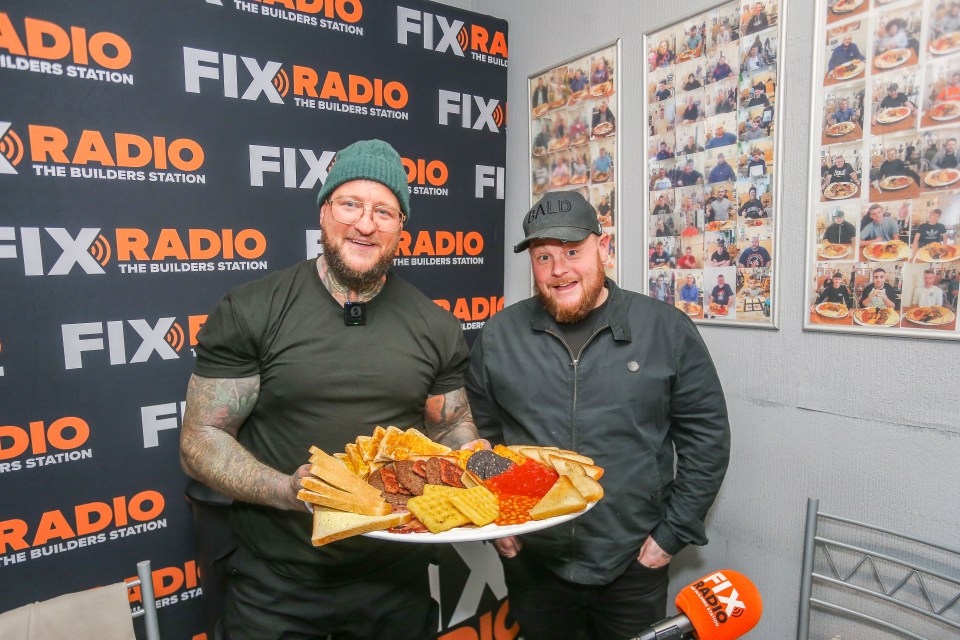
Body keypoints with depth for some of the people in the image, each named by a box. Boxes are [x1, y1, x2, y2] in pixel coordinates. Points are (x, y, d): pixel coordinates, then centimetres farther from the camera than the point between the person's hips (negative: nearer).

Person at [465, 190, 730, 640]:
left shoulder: (668, 330, -6)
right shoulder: (498, 336, -3)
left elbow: (706, 436, -1)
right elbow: (477, 436, 6)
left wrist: (672, 534, -3)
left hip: (634, 567, -1)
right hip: (531, 565, 1)